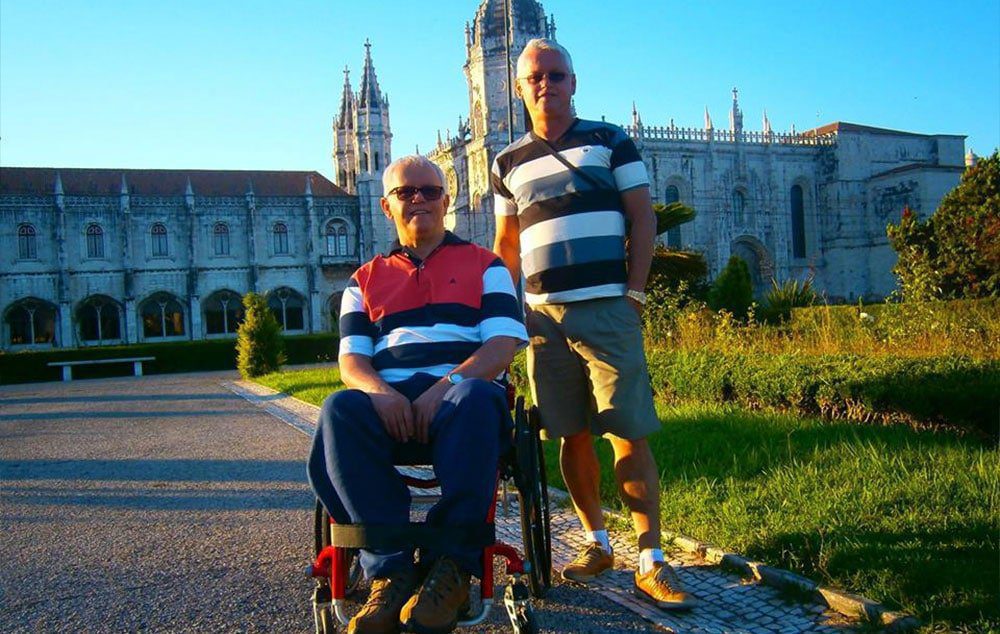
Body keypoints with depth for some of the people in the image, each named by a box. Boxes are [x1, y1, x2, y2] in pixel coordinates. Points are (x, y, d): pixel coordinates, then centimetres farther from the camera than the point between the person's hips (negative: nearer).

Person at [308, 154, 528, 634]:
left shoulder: (484, 265, 17)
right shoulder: (366, 279, 24)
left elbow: (504, 342, 2)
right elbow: (351, 359, 12)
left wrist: (447, 385, -17)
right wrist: (379, 391, -13)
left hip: (463, 389, -2)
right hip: (388, 399, 2)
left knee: (476, 400, -39)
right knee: (340, 411, -33)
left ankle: (451, 567, -32)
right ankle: (390, 571, -31)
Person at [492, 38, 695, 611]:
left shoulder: (611, 140, 9)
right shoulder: (508, 162, 16)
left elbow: (643, 218, 5)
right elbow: (506, 245, 20)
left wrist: (635, 291, -5)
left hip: (608, 307, -3)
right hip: (545, 314, 3)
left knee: (630, 433, -6)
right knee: (572, 436, 6)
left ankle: (651, 562, 0)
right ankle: (597, 543, 21)